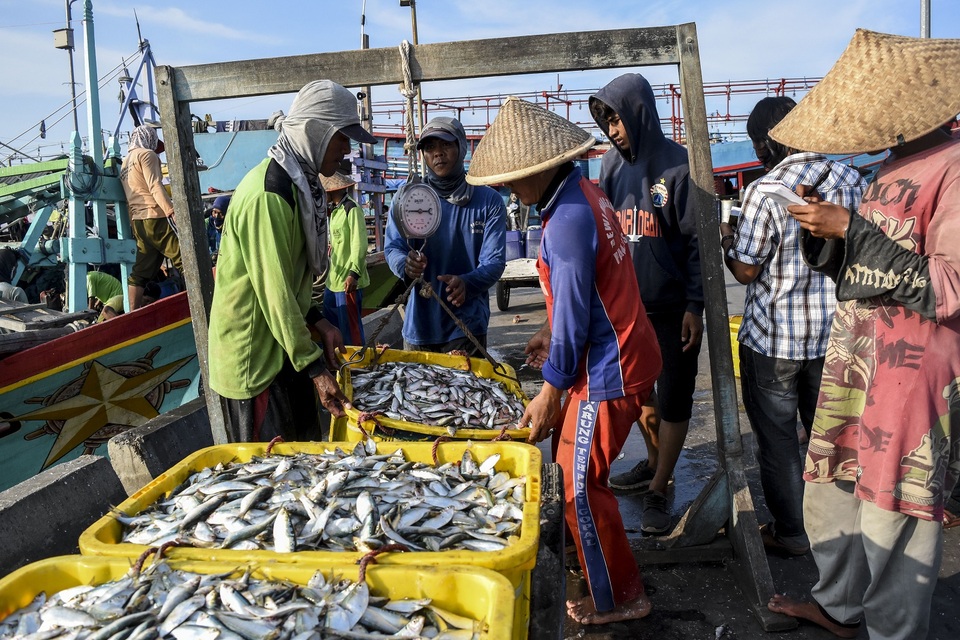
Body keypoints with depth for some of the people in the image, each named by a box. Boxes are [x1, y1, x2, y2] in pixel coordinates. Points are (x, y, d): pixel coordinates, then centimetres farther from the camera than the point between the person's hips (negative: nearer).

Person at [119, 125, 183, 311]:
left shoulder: (124, 163, 24)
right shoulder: (146, 155, -1)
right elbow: (155, 186, -15)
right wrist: (171, 211, -22)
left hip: (138, 221, 8)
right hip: (156, 217, -8)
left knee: (141, 271, 7)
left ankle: (134, 313, 6)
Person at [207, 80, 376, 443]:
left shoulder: (300, 184, 10)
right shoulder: (268, 195, -23)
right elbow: (275, 292, -24)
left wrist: (317, 322, 6)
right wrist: (314, 368, -22)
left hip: (282, 346, 10)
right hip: (254, 357, -10)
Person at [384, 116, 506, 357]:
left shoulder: (489, 201, -3)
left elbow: (494, 260, -9)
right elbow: (392, 248, 0)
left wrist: (466, 284, -30)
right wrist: (405, 265, -25)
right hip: (419, 324, 2)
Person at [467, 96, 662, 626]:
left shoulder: (567, 221, -25)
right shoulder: (585, 192, 6)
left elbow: (573, 313, -22)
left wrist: (550, 392, -13)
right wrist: (551, 331, 18)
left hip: (608, 371, -10)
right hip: (618, 352, 10)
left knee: (581, 484, 2)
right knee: (569, 460, 21)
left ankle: (619, 599, 19)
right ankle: (585, 555, 40)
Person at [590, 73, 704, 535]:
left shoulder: (676, 164, -11)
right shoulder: (611, 164, 4)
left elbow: (697, 240, -10)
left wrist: (694, 306, -12)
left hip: (673, 304, -6)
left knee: (674, 397, 3)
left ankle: (657, 492, 13)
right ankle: (655, 462, 37)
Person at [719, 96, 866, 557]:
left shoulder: (764, 193, -19)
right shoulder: (850, 180, -1)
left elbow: (745, 271, -14)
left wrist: (726, 239, 4)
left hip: (773, 339, -6)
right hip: (834, 332, 6)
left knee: (776, 436, 10)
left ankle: (790, 533, 23)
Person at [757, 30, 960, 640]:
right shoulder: (892, 169, 13)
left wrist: (850, 228, -19)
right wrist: (824, 233, -1)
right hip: (854, 358, 9)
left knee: (894, 520, 2)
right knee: (832, 492, 19)